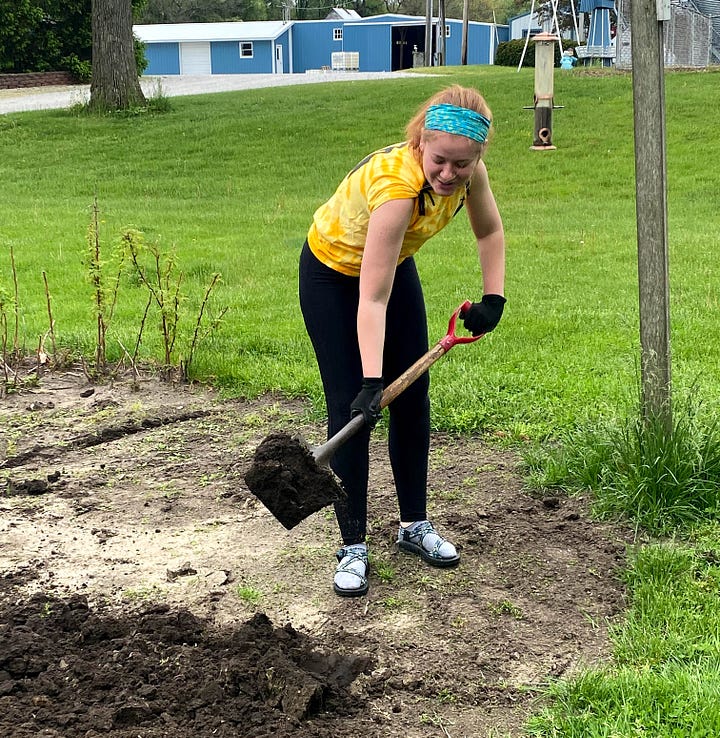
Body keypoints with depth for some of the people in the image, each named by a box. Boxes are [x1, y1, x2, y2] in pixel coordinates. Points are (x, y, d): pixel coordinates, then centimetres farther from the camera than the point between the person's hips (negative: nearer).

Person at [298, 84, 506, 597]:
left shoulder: (469, 172, -22)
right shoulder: (395, 184, -41)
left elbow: (489, 231, 2)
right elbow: (372, 299, -41)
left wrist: (494, 296, -8)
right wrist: (371, 381, -45)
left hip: (396, 262, 7)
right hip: (333, 273, -6)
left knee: (413, 398, 8)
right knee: (350, 408, -10)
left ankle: (415, 525, 22)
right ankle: (353, 547, -1)